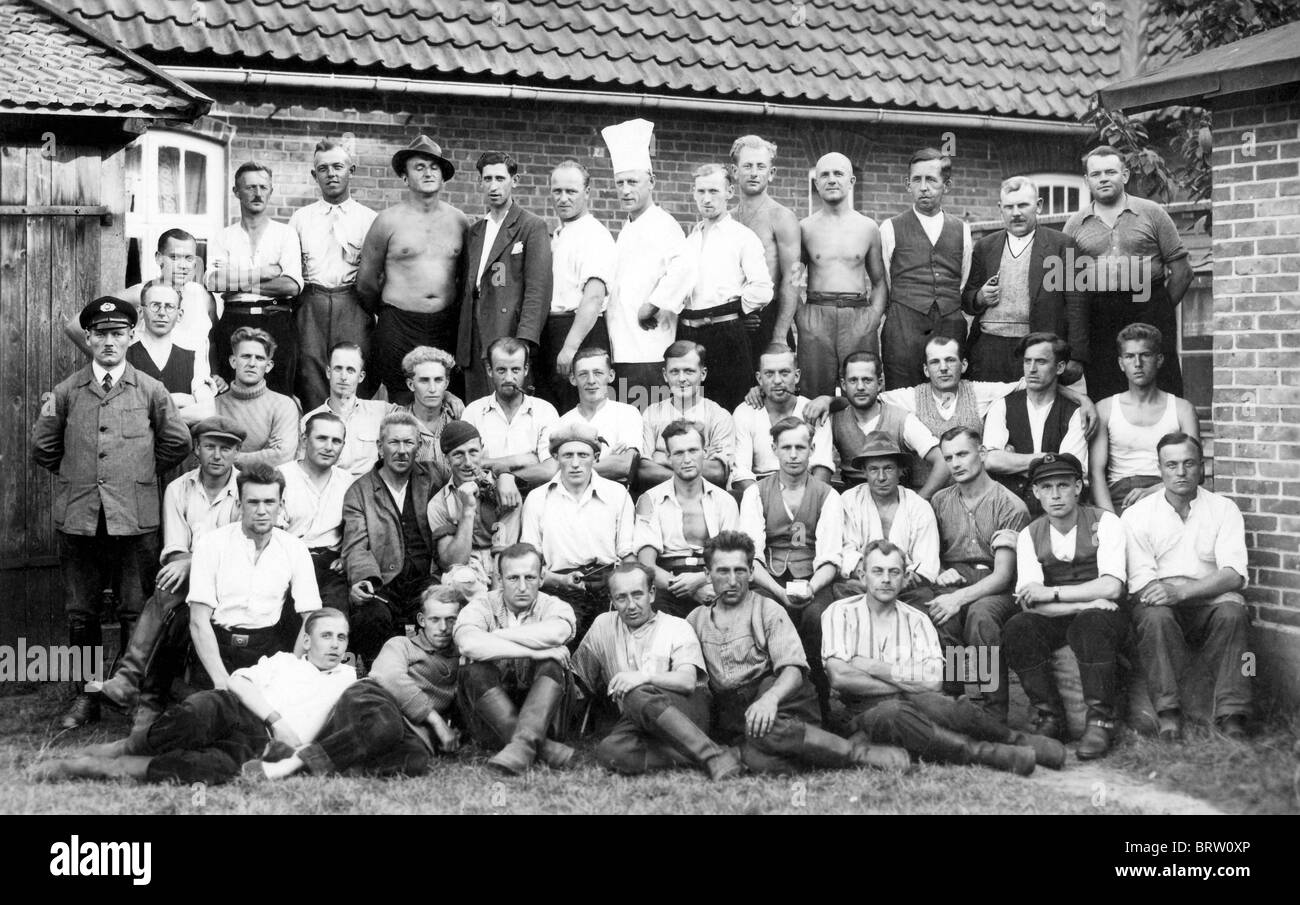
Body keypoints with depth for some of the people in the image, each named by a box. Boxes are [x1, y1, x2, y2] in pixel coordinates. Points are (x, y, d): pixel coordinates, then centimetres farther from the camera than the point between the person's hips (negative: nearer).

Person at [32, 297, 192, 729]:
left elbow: (178, 444, 13)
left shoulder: (150, 391, 4)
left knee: (137, 611, 3)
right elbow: (42, 449, 15)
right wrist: (75, 474, 12)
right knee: (81, 612, 8)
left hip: (135, 519, -1)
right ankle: (86, 696, 18)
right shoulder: (66, 391, 7)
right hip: (78, 517, 2)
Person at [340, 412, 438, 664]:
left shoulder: (429, 479, 16)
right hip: (381, 584, -1)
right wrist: (364, 579, -21)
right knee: (372, 616, -34)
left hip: (426, 580, 1)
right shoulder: (359, 492, 11)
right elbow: (356, 547, 1)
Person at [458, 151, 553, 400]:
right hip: (473, 346, 6)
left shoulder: (533, 227, -1)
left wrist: (524, 342, -20)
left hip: (508, 337, -6)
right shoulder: (474, 231, 20)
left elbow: (538, 290, -10)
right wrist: (459, 347, 11)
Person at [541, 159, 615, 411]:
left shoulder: (595, 236, -8)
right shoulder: (556, 237, 20)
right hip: (548, 332, 9)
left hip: (581, 331, -9)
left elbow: (594, 297, -20)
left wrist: (571, 346, -27)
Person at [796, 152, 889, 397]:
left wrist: (874, 316, 0)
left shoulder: (869, 228, 11)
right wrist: (800, 315, -4)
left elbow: (879, 282, 14)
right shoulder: (804, 228, 7)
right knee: (816, 397, -2)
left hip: (859, 316, 1)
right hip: (816, 316, -1)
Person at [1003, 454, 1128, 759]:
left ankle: (1100, 720, -26)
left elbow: (1111, 587, -17)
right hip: (1055, 620, 3)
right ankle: (1048, 716, -16)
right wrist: (1085, 603, -21)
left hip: (1101, 616, -3)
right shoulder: (1030, 536, 4)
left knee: (1091, 624, -37)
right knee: (1016, 628, -27)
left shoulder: (1104, 523, -5)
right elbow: (1030, 602, -8)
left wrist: (1052, 593, -17)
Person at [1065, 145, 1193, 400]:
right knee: (1104, 399, 4)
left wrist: (1161, 310, 2)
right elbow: (1066, 279, 13)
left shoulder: (1152, 213, 6)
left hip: (1149, 310, -2)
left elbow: (1181, 271, 5)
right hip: (1097, 319, 2)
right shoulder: (1075, 224, 10)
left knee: (1162, 389, -3)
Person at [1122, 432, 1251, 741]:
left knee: (1231, 609, -32)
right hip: (1162, 605, 0)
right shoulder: (1137, 515, 6)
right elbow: (1140, 582, -3)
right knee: (1155, 616, -34)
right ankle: (1168, 713, -32)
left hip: (1209, 604, 1)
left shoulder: (1224, 509, 7)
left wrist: (1181, 591, -23)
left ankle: (1231, 715, -30)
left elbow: (1234, 575, -6)